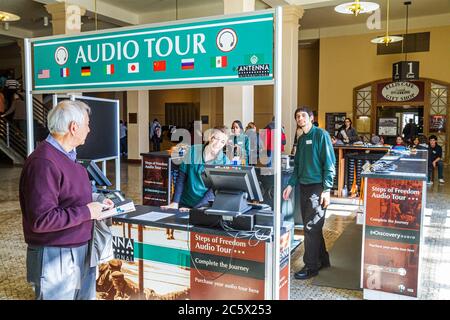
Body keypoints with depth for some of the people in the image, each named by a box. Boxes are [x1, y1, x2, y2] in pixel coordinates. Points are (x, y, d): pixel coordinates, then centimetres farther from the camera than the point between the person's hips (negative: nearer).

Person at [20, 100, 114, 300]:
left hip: (80, 251, 9)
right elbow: (41, 219, -27)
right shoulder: (44, 163, -22)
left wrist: (96, 203, 5)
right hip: (56, 259, -9)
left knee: (86, 295, 18)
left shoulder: (67, 155, 10)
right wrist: (86, 212, -20)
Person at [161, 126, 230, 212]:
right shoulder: (193, 151, -3)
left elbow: (215, 189, -9)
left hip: (205, 205, -1)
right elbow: (181, 177, -1)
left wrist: (194, 209, -18)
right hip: (184, 202, 1)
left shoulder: (224, 162, -6)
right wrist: (175, 203, -7)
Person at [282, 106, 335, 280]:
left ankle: (311, 266, 6)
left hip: (317, 187, -7)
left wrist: (326, 189, -18)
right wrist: (291, 185, 10)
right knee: (311, 227, 13)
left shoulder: (321, 134, -7)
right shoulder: (301, 139, 15)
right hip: (304, 187, 8)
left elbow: (329, 163, -12)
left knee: (311, 227, -5)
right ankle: (322, 260, 28)